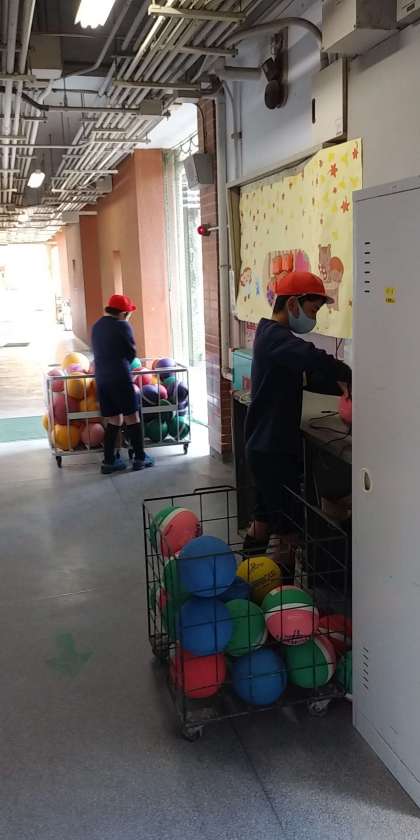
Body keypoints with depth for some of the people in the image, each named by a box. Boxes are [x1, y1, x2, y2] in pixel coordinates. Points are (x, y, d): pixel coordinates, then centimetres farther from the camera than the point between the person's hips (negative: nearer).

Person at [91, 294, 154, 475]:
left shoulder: (96, 326, 14)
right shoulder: (122, 326, -7)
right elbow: (132, 353, 1)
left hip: (101, 379, 7)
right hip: (120, 378, -6)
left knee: (113, 420, 12)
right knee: (132, 417, 4)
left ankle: (108, 461, 10)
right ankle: (140, 458, 10)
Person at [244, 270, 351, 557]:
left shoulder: (272, 335, 15)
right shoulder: (276, 336, -18)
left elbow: (309, 378, 15)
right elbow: (314, 359, -38)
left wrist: (343, 387, 0)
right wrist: (350, 378, -22)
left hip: (267, 446, 10)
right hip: (274, 450, -10)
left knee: (264, 519, 19)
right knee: (289, 528, -4)